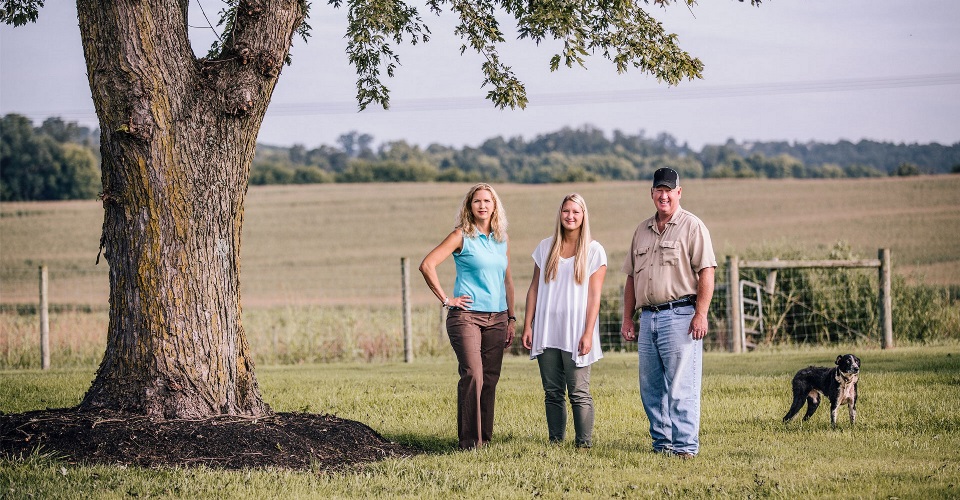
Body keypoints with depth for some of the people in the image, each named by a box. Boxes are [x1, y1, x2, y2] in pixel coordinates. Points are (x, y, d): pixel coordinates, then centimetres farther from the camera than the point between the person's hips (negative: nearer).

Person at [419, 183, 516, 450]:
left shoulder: (502, 240, 14)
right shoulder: (461, 237, -3)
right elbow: (427, 265, -11)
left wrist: (511, 319, 16)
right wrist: (445, 299, -9)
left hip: (496, 318, 5)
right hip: (466, 315, -5)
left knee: (490, 379, 5)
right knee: (473, 375, -15)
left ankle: (485, 436, 12)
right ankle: (469, 440, -12)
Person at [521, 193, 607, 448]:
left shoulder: (594, 251, 1)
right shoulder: (546, 247, 11)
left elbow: (594, 296, -4)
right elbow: (534, 288, 12)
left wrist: (588, 333, -11)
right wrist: (527, 326, 5)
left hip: (575, 332, -4)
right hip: (547, 332, 4)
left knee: (579, 393, -5)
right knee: (552, 392, 5)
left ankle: (584, 443, -2)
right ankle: (555, 443, 9)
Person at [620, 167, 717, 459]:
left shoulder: (692, 227, -1)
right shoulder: (642, 230, 18)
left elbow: (706, 272, -8)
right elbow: (632, 277, 21)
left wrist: (700, 314, -16)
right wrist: (627, 318, 15)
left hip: (680, 314, -7)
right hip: (648, 317, 7)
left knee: (681, 387, -9)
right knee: (651, 388, 8)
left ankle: (686, 446, -7)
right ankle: (662, 443, 16)